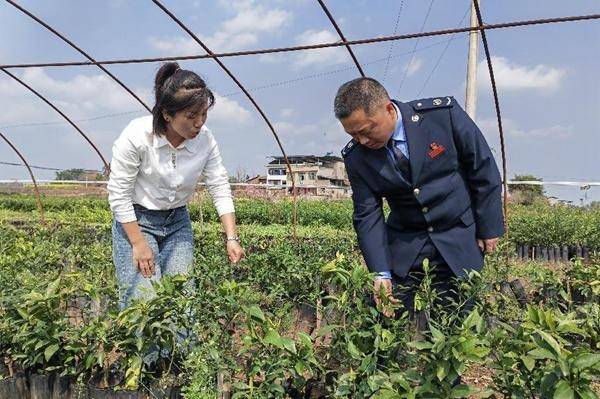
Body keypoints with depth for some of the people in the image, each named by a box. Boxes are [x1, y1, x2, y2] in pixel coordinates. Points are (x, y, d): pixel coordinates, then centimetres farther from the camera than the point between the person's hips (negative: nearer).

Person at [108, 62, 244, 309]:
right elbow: (119, 194, -16)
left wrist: (231, 238, -16)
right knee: (142, 301, -10)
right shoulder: (136, 136, -23)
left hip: (177, 222, 4)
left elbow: (220, 189, -8)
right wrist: (138, 243, -16)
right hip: (134, 220, -3)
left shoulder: (205, 140, -14)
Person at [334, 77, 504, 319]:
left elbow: (483, 168, -7)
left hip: (459, 238, -1)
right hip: (404, 246, 2)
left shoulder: (444, 114, -17)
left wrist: (490, 227, -3)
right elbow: (368, 215, -7)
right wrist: (381, 273, -14)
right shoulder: (356, 157, -10)